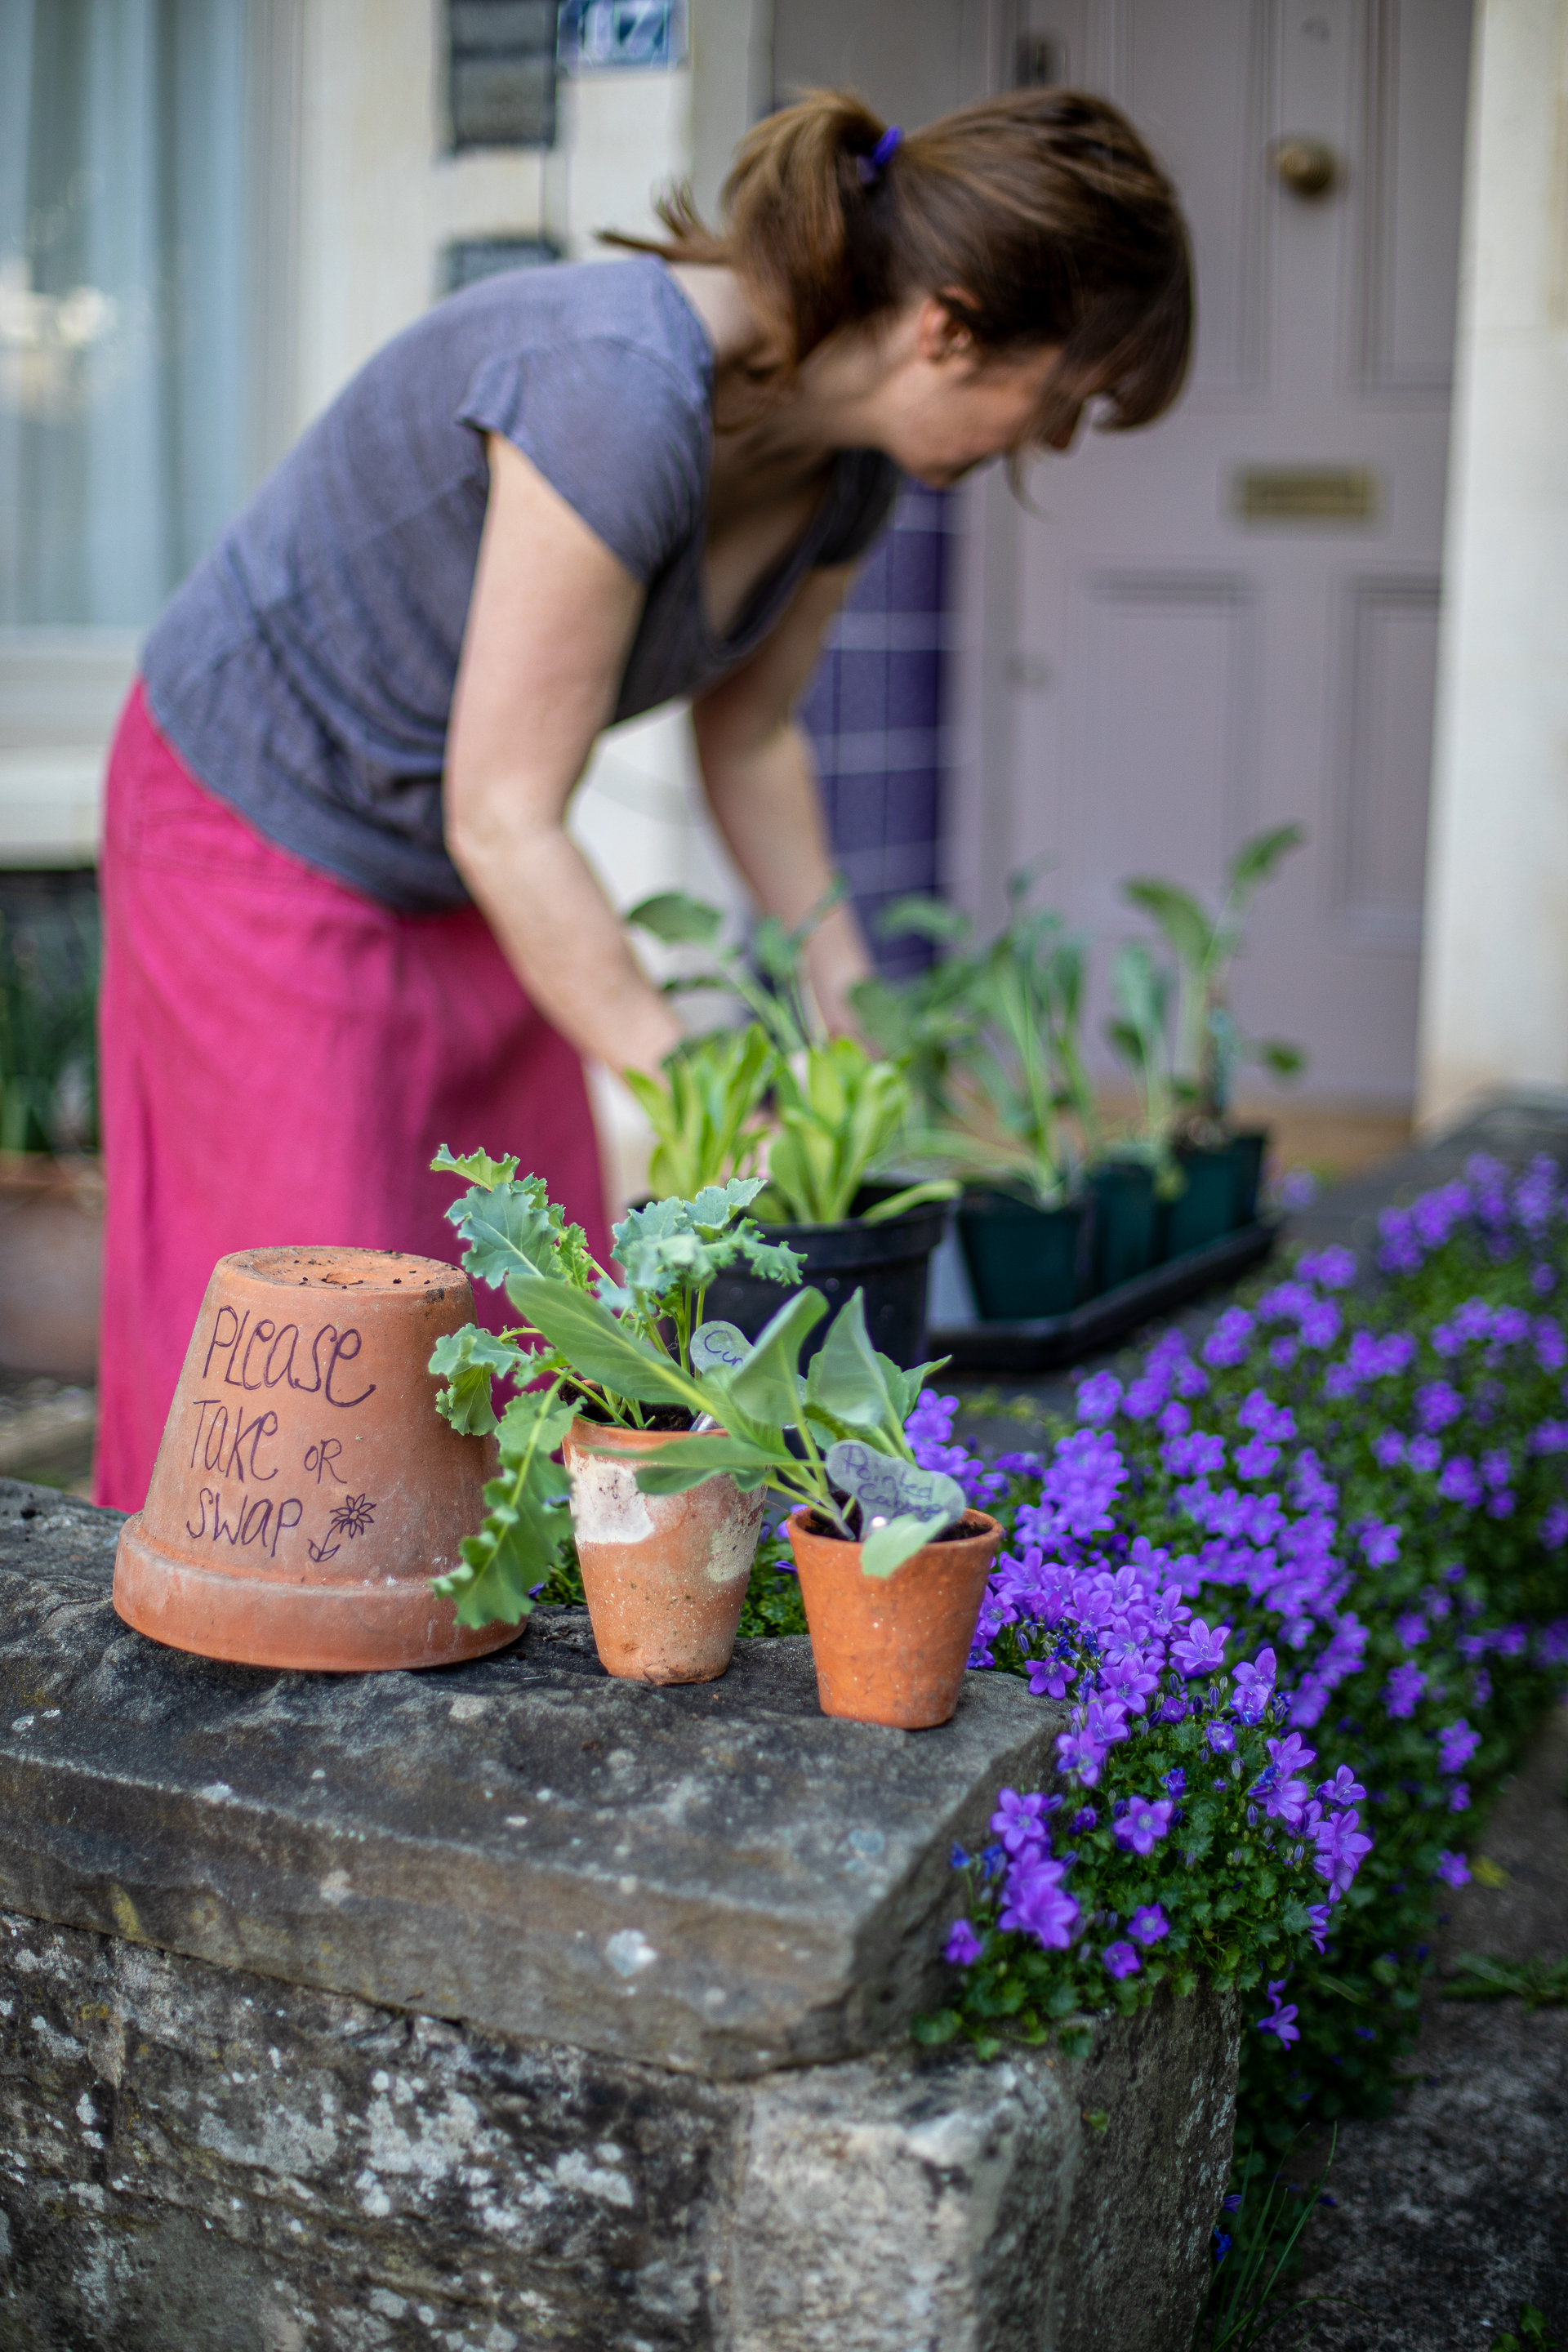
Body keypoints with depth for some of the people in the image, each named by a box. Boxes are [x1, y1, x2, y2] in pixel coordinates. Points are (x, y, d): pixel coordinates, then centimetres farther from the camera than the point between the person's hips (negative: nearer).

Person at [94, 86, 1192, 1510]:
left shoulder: (852, 453, -8)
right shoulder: (621, 392, -34)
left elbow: (749, 735, 9)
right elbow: (502, 820, -29)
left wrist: (851, 1013, 4)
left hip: (452, 878, 8)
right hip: (266, 830, -8)